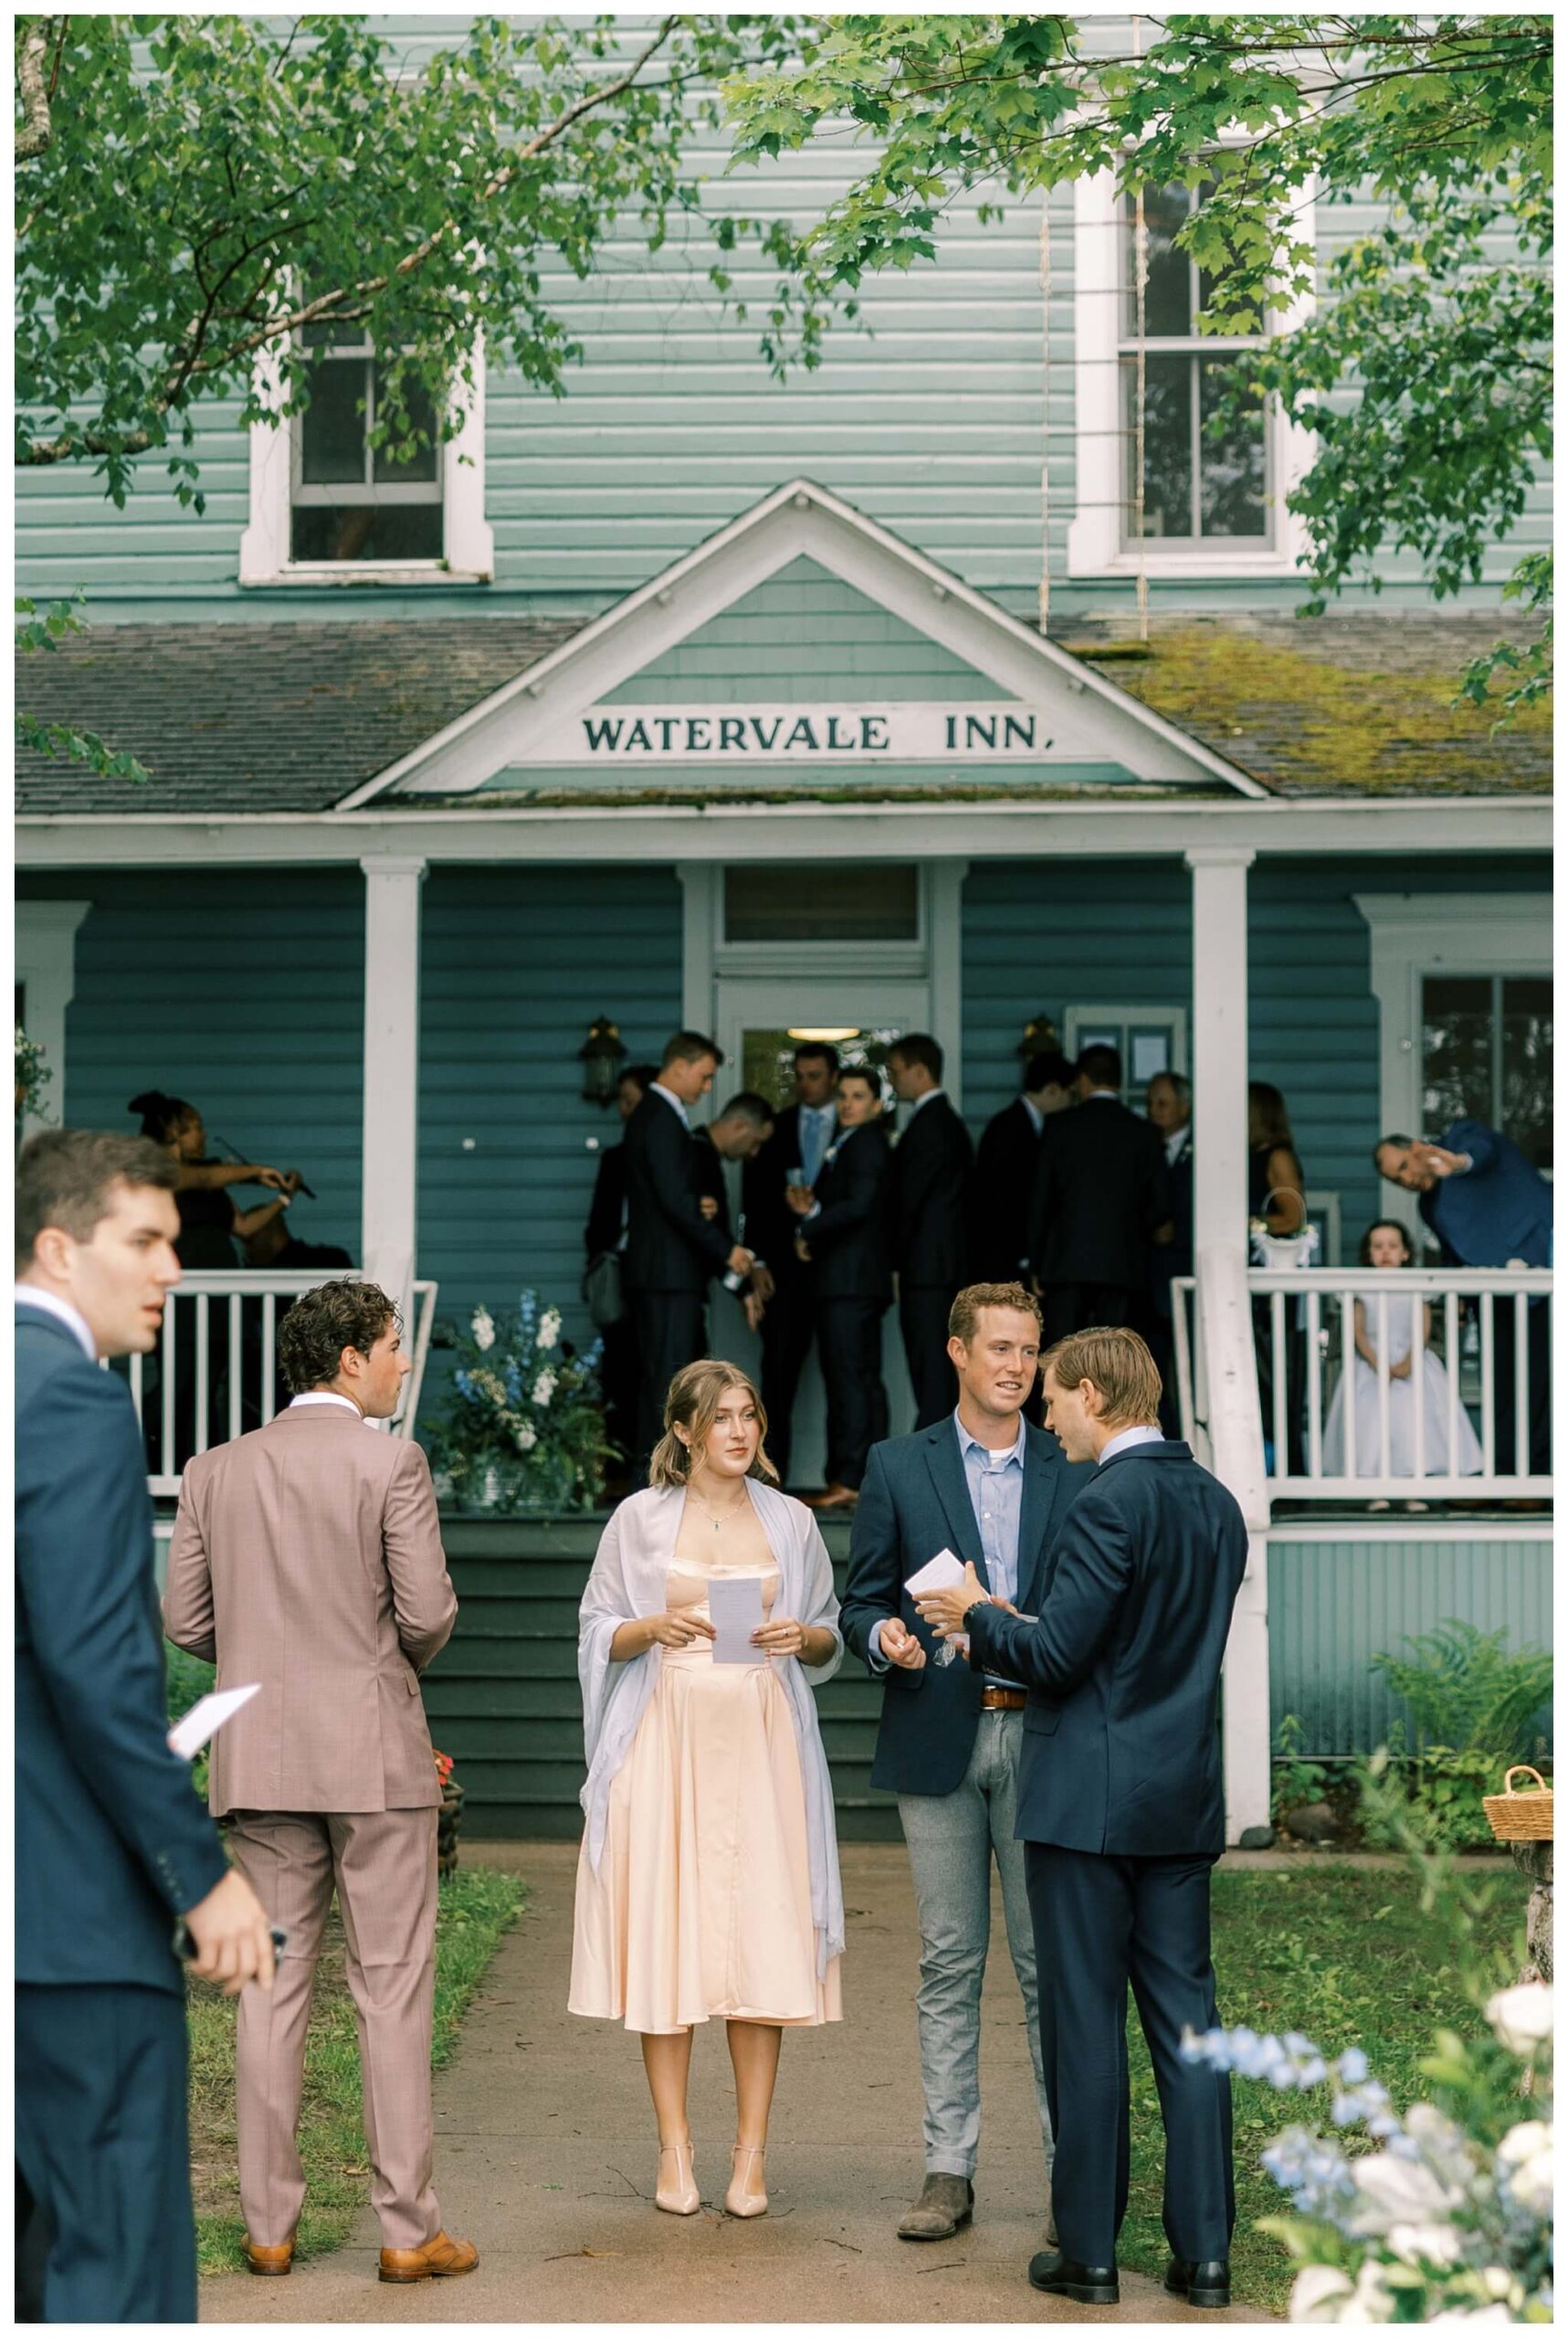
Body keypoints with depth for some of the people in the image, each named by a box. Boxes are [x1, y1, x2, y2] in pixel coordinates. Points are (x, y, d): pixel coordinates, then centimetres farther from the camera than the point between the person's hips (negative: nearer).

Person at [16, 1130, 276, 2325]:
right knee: (123, 2260, -3)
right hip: (73, 1903, -9)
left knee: (35, 2237, 16)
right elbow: (96, 1665, -21)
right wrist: (203, 1876, -17)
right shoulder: (74, 1394, -14)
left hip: (29, 1895, 9)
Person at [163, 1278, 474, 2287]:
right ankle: (409, 2230, 2)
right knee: (393, 1988, 1)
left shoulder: (217, 1469, 7)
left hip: (260, 1759, 4)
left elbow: (187, 1620, 6)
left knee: (273, 1986, 9)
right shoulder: (391, 1461, -7)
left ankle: (270, 2226, 11)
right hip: (374, 1753, -4)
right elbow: (428, 1612, -11)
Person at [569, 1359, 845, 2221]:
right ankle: (674, 2148, 6)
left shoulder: (791, 1522, 10)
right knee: (664, 1935, -3)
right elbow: (597, 1634, 7)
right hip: (666, 1739, -1)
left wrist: (802, 1638, -7)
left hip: (762, 1743, 1)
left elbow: (831, 1639, 15)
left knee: (763, 1936, -3)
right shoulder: (640, 1519, 5)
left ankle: (750, 2151, 3)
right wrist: (654, 1628, -12)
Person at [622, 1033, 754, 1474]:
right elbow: (675, 1199, -21)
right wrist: (726, 1250, -16)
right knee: (668, 1377, -10)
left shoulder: (652, 1114, 18)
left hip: (658, 1272, 11)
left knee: (658, 1379, 11)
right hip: (669, 1273, -11)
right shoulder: (662, 1119, -14)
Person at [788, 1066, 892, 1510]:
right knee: (866, 1379, 9)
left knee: (847, 1380, -12)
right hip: (859, 1280, 11)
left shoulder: (864, 1143, -9)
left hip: (849, 1280, -11)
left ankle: (848, 1481, -14)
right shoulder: (851, 1143, 22)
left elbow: (858, 1205, -20)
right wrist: (811, 1210, -2)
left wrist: (808, 1228, -12)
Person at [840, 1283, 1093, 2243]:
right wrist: (885, 1636, -15)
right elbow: (862, 1600, 7)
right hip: (937, 1740, 0)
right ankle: (950, 2171, 10)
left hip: (1042, 1739, 0)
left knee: (1051, 1964, 1)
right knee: (950, 1963, 5)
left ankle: (1073, 2167, 7)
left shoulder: (1075, 1473, 8)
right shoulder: (899, 1467, 7)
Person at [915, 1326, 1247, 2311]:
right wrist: (1015, 1624, 20)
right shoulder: (1217, 1503, 11)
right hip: (1186, 1797, 7)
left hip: (1092, 1801, -7)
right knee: (1187, 2020, 9)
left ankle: (1089, 2252, 7)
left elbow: (1058, 1655, -18)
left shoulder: (1111, 1502, -15)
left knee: (1086, 2023, 1)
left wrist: (979, 1617, 1)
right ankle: (1205, 2252, 10)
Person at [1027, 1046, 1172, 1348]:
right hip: (1124, 1265, 1)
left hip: (1066, 1262, -1)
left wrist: (1036, 1265, 6)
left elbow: (1040, 1199, 0)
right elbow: (1160, 1209, 3)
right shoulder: (1143, 1133, 4)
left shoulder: (1060, 1127, 0)